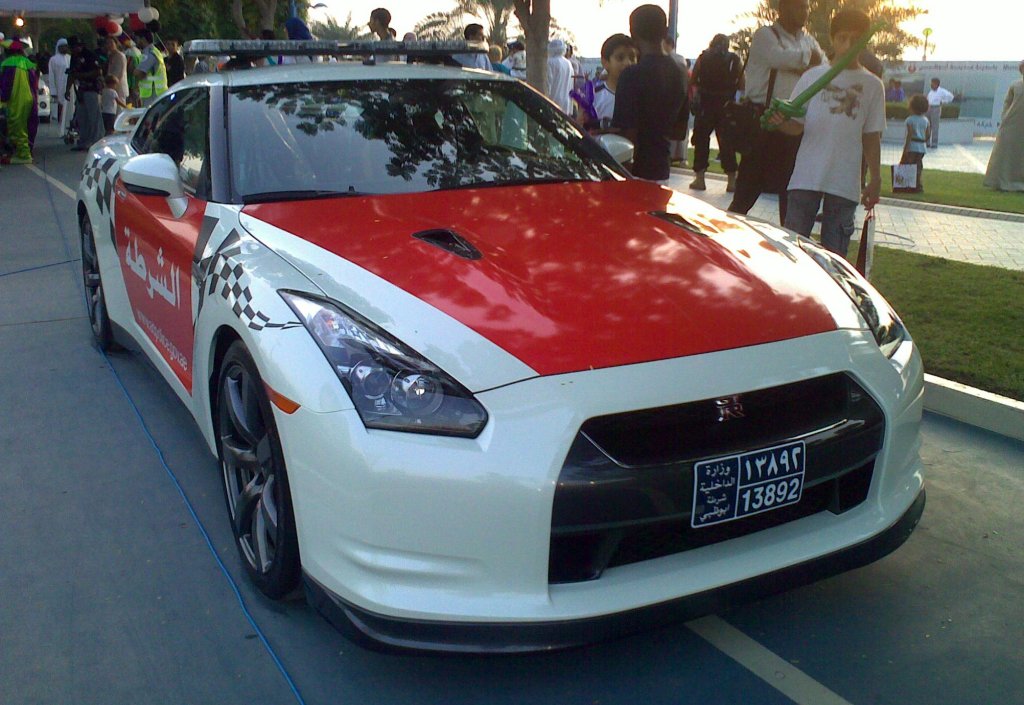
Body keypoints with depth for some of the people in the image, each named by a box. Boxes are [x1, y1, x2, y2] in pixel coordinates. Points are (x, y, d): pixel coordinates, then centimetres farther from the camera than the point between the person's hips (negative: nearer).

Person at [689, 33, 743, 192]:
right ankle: (732, 180, 7)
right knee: (727, 142, 7)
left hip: (705, 104, -1)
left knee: (701, 140, 8)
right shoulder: (735, 60, 1)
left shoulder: (703, 57, 1)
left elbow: (693, 80, -3)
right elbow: (742, 84, -2)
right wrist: (727, 87, 14)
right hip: (726, 105, 1)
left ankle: (699, 177, 4)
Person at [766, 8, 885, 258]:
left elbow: (872, 138, 9)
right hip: (807, 177, 0)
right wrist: (780, 122, -18)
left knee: (835, 252, 4)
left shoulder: (872, 85, 7)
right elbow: (797, 125, 4)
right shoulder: (813, 76, 6)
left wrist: (875, 180, 7)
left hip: (845, 182, 0)